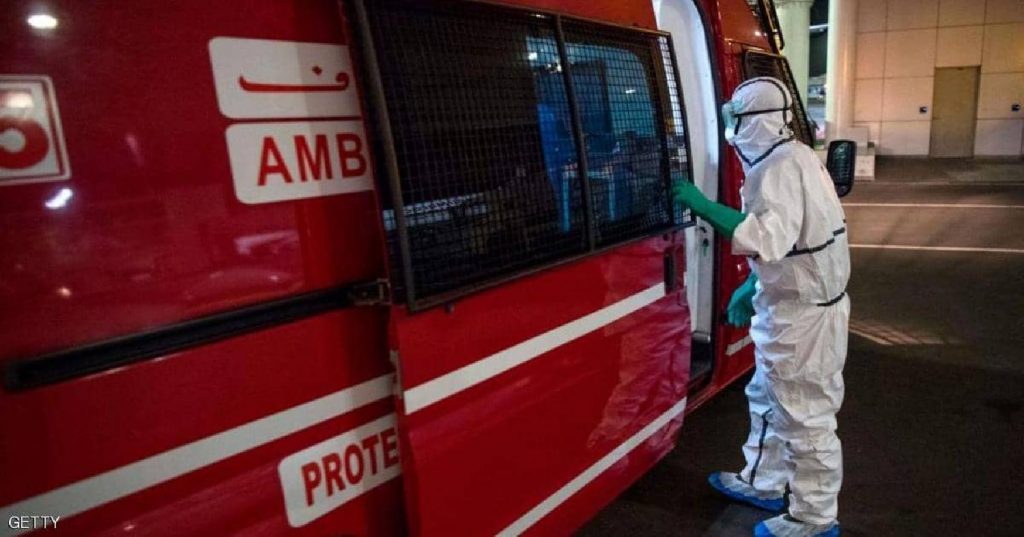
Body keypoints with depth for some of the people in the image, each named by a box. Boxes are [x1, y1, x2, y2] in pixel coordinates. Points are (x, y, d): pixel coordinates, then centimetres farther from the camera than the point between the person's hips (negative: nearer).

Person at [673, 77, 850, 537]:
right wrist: (750, 288, 15)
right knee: (768, 400, 23)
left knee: (804, 416, 3)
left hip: (804, 313, -11)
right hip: (789, 306, 11)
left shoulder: (783, 167, -22)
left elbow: (769, 240, -36)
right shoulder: (781, 160, 11)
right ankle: (763, 483, 40)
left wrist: (702, 206, -33)